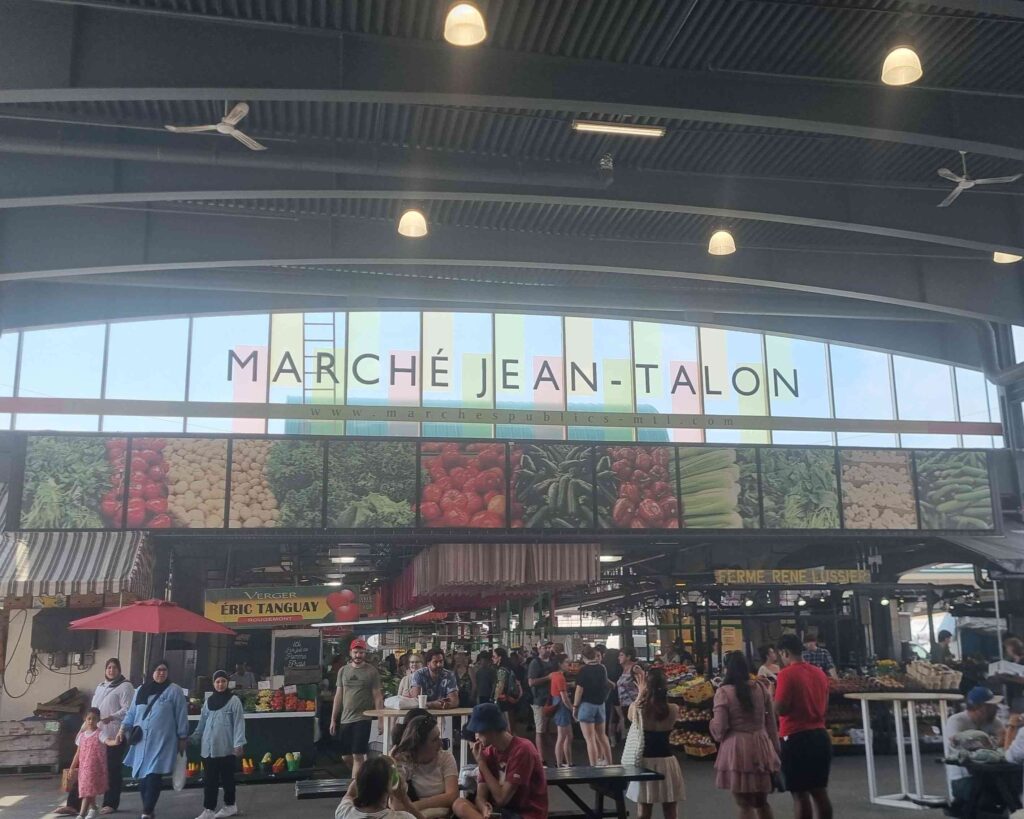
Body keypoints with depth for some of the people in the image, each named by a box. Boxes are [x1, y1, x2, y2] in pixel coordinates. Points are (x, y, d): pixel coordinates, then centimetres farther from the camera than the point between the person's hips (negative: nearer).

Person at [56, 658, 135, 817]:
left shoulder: (125, 686, -5)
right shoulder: (100, 687, 20)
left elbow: (128, 709, -15)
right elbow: (94, 709, 24)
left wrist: (112, 718, -28)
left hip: (114, 736, -7)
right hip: (96, 734, 7)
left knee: (112, 770, 2)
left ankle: (110, 804, 12)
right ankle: (74, 804, 3)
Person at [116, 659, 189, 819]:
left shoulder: (174, 691, -1)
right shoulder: (141, 690, 14)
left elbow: (181, 716, 0)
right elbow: (132, 712, 18)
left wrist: (182, 738, -1)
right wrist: (123, 729, 4)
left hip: (162, 741, -5)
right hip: (142, 741, 5)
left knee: (153, 776, -9)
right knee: (142, 776, 5)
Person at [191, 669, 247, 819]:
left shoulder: (234, 700, -4)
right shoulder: (208, 701, 12)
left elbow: (239, 723, -8)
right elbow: (202, 722, 16)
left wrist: (239, 743, -14)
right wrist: (194, 738, 11)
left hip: (226, 747, -4)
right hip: (209, 746, 4)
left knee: (227, 777, 6)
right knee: (209, 779, 2)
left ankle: (230, 805, 19)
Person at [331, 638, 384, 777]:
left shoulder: (371, 671, -3)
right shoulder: (343, 670, 8)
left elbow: (377, 696, -3)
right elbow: (338, 695, 11)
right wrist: (333, 720, 9)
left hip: (363, 719, -4)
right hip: (345, 719, 5)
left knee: (357, 755, -8)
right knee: (346, 757, 10)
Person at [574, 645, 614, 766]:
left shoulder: (584, 670, -12)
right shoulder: (603, 668, 3)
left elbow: (579, 689, -13)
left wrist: (575, 706, -6)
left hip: (587, 705, -6)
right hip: (600, 704, 6)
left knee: (590, 739, -3)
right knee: (601, 736, 20)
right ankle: (609, 763, 25)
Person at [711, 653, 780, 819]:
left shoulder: (724, 692, -9)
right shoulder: (761, 688, 3)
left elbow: (719, 728, -11)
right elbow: (771, 722, 9)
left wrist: (718, 735, 12)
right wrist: (775, 749, 17)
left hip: (737, 749, -4)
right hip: (761, 746, 5)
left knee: (745, 804, 6)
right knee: (762, 802, 20)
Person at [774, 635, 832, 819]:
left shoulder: (787, 674, -14)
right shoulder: (820, 673, 8)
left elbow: (780, 708, -17)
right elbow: (824, 705, 16)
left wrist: (771, 693, 0)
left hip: (796, 738, -7)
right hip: (820, 736, 7)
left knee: (800, 793, 1)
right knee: (820, 791, 13)